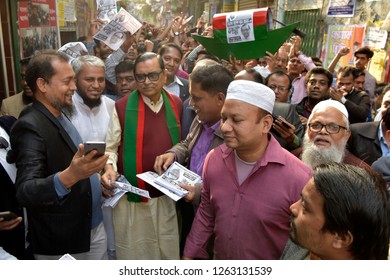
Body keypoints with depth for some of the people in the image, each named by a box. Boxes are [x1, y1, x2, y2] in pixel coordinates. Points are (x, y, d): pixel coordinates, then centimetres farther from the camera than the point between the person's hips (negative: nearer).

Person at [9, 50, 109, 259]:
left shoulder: (61, 115, 5)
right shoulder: (30, 126, -21)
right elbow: (25, 192, -30)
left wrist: (94, 168, 5)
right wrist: (69, 176, -44)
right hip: (61, 243, -8)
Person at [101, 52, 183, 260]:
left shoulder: (176, 104, 5)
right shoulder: (122, 107, -7)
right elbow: (110, 147, 0)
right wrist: (109, 167, -18)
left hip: (168, 196, 3)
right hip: (132, 197, -3)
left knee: (169, 252, 16)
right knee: (133, 253, 13)